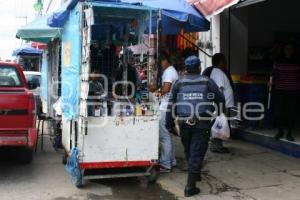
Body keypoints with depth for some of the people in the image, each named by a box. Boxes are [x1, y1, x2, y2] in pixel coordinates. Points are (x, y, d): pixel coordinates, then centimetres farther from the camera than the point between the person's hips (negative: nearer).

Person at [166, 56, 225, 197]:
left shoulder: (179, 83, 6)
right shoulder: (208, 82, 3)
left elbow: (171, 104, 6)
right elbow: (220, 99, 10)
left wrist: (169, 123, 12)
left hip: (184, 123, 3)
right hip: (202, 124, -2)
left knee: (189, 151, 22)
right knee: (196, 153, 0)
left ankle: (195, 174, 42)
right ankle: (190, 187, -2)